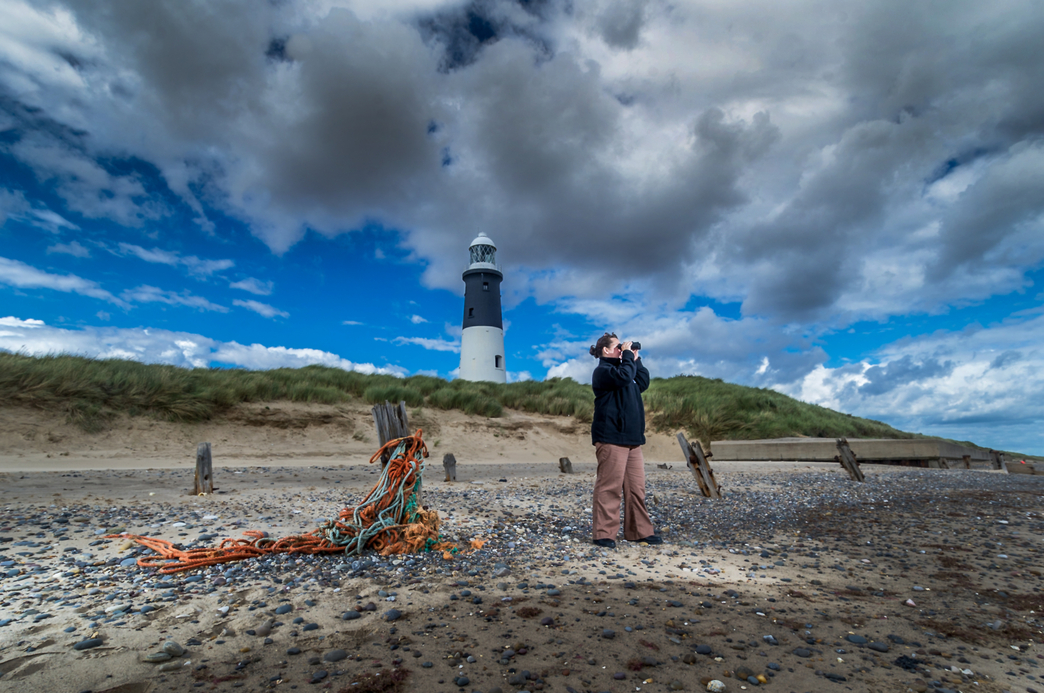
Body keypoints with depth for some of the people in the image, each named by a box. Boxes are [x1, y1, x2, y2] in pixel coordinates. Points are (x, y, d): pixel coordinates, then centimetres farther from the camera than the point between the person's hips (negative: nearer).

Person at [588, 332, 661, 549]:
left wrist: (636, 359, 16)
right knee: (609, 487, -6)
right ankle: (604, 533, 1)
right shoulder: (603, 370, -5)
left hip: (632, 437, 9)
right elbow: (624, 377, -24)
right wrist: (628, 354, -10)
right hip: (611, 437, -9)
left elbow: (643, 383, 22)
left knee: (636, 487, 10)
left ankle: (640, 531, 18)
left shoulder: (620, 368, 24)